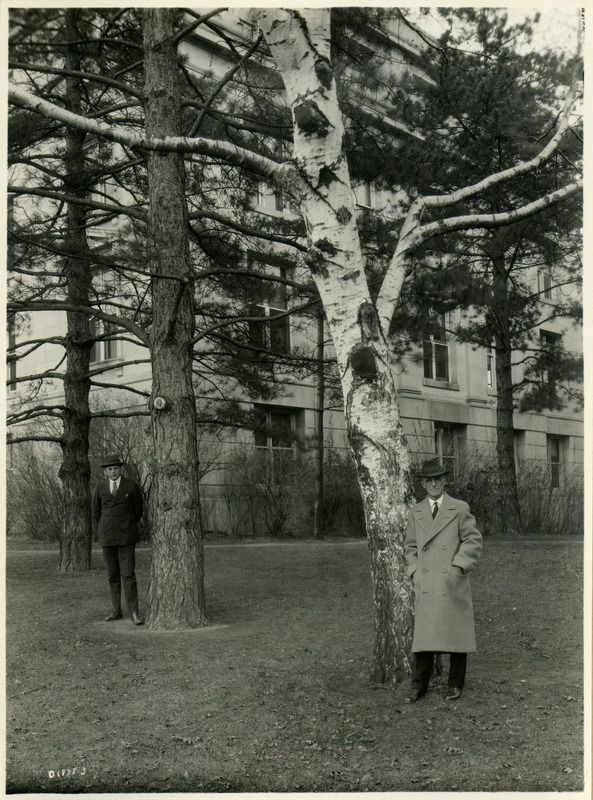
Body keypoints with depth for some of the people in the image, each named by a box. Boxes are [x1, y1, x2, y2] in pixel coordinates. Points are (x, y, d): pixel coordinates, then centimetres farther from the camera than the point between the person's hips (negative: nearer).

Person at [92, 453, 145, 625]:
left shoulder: (132, 486, -4)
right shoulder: (100, 488, 3)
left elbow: (138, 511, 7)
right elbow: (96, 513, 15)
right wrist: (105, 532, 14)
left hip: (126, 537, -3)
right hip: (107, 537, 3)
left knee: (128, 574, -8)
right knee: (113, 575, 9)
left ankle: (134, 613, -5)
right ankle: (116, 611, 19)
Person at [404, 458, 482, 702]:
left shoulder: (460, 509, 1)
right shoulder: (415, 512, 11)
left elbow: (473, 541, -2)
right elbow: (410, 546, 18)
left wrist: (458, 567, -13)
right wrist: (414, 572, 5)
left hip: (453, 584, -2)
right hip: (426, 585, 2)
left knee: (456, 634, 4)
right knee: (422, 634, 0)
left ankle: (455, 685, 17)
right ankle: (419, 686, 10)